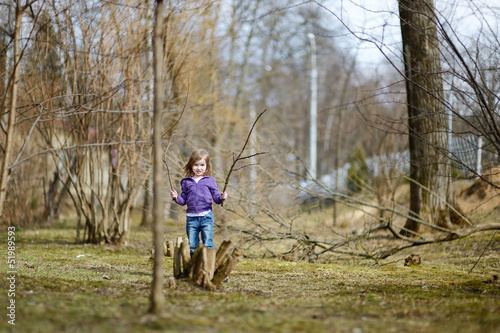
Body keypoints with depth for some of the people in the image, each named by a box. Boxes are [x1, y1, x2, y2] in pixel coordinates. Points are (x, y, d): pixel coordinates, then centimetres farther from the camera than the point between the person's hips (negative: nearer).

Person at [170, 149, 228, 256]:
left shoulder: (210, 181, 5)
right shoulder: (186, 182, 10)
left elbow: (216, 198, 6)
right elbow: (183, 201, 12)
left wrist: (221, 198, -16)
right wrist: (176, 197, -7)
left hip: (206, 217, -2)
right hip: (191, 218, 2)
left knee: (207, 245, -5)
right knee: (192, 246, 7)